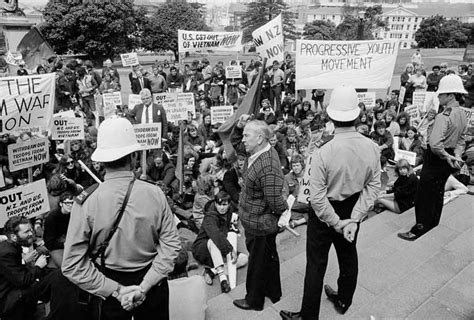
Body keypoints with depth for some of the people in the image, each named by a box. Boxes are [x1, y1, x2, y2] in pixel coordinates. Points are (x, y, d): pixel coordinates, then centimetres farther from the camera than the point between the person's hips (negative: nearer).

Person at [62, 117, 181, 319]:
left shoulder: (86, 202, -20)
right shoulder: (155, 194, -18)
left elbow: (72, 265, -18)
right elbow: (171, 245, -19)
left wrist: (116, 290, -13)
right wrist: (144, 286, -16)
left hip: (110, 284, 0)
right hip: (153, 286, 1)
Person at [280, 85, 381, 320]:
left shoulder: (323, 153, -29)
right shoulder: (371, 148, -14)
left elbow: (317, 198, -26)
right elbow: (373, 186, -10)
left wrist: (337, 223, -13)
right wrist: (354, 219, -10)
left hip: (325, 213, -5)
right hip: (353, 210, 5)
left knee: (316, 264, 11)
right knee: (348, 256, 26)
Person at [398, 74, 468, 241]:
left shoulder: (444, 116, -24)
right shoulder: (462, 115, 5)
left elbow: (435, 143, -33)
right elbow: (461, 140, 11)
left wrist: (447, 156, -18)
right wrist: (457, 155, 1)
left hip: (436, 159, -9)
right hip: (448, 160, 9)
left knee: (424, 195, 0)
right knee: (438, 190, 23)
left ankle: (419, 229, 7)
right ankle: (434, 220, 40)